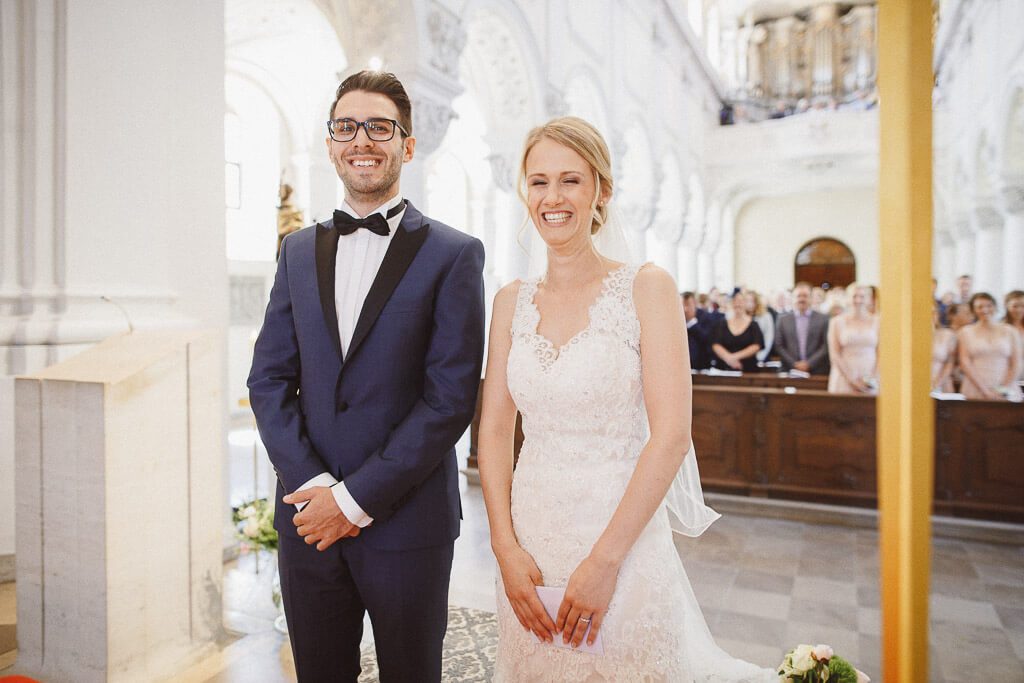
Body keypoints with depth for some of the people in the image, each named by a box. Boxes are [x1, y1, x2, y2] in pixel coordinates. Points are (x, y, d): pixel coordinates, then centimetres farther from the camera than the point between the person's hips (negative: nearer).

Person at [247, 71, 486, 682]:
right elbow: (269, 379, 4)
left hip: (406, 522, -3)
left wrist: (357, 498, -13)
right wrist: (313, 485, -8)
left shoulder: (453, 254, -6)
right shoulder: (299, 250, 8)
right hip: (307, 517, 4)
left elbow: (451, 397, -12)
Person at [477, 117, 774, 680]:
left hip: (622, 542, -3)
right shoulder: (512, 301, 3)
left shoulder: (646, 288, -9)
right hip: (529, 544, 4)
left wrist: (604, 561, -16)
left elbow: (671, 437, -14)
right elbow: (494, 430, 3)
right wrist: (506, 548, -6)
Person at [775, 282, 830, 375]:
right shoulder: (783, 319, 8)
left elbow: (826, 346, 0)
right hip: (790, 372, 1)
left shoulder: (823, 319, 5)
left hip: (817, 372, 0)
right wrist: (794, 364, -7)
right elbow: (779, 346, 4)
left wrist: (809, 364, -9)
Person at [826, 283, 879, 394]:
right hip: (844, 379, -1)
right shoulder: (837, 322, 4)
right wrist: (852, 379, -8)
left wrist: (874, 378, -8)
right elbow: (834, 355, -1)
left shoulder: (877, 322, 7)